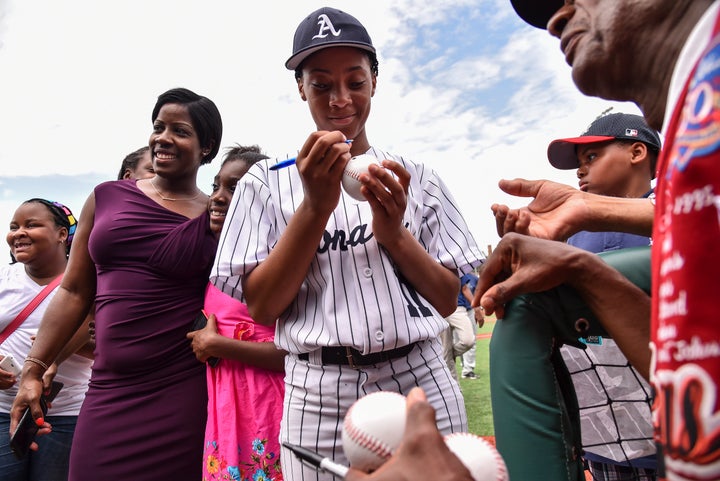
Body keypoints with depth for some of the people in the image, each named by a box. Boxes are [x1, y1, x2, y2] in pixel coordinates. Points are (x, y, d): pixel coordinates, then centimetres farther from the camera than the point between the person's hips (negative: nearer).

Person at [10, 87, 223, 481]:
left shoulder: (217, 217, -1)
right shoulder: (107, 197, 7)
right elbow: (74, 291, 11)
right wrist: (33, 370, 9)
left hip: (183, 393, -2)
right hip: (107, 390, 3)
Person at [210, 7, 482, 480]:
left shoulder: (417, 177, 7)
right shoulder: (267, 182, 4)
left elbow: (448, 300, 4)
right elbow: (262, 307, -4)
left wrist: (393, 231, -13)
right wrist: (315, 206, -13)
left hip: (421, 382, 2)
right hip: (319, 393, -1)